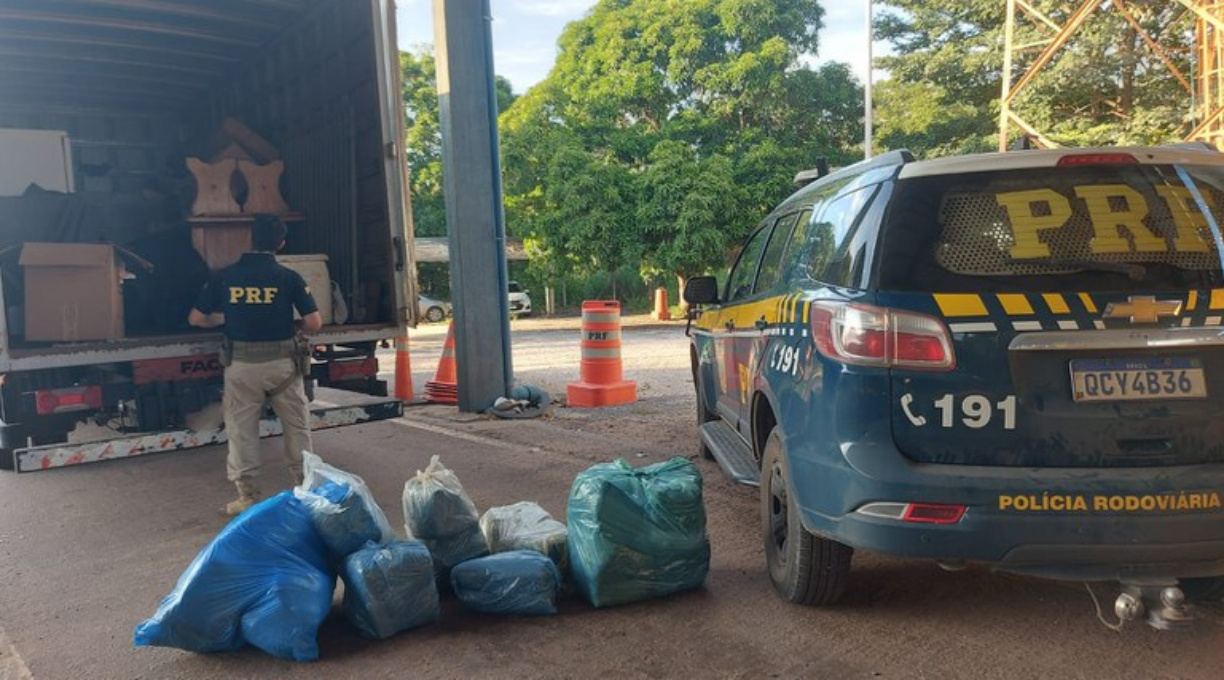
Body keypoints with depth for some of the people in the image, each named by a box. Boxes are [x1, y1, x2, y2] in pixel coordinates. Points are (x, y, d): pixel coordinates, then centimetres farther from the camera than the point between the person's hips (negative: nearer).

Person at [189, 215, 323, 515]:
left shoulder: (225, 276, -1)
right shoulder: (289, 277, -6)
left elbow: (196, 318, 5)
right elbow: (314, 323, -8)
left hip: (241, 364, 1)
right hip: (281, 362, -1)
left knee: (241, 429, 10)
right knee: (297, 426, 13)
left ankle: (248, 496, 13)